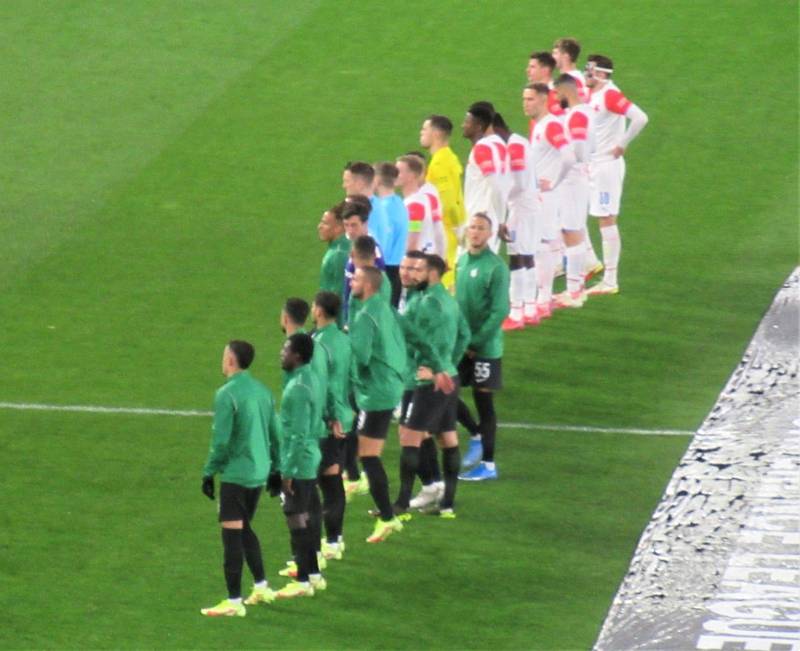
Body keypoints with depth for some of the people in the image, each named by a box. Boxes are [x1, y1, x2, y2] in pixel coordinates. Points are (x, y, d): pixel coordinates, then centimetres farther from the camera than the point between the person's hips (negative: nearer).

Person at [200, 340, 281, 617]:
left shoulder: (227, 394, -14)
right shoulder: (262, 391, 8)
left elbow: (220, 440, -15)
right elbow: (275, 434, 12)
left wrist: (209, 472, -6)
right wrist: (276, 468, 20)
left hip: (235, 474, -8)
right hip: (259, 473, 8)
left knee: (232, 534, -3)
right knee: (244, 528, 22)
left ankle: (234, 602, -3)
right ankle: (261, 587, 25)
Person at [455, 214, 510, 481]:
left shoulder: (496, 267, -14)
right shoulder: (462, 261, 7)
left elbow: (499, 311, -17)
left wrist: (475, 341, -16)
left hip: (485, 347, -7)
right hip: (461, 345, 7)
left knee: (483, 401, 0)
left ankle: (488, 464, 9)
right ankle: (476, 435, 29)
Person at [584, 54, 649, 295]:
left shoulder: (610, 95, -17)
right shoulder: (592, 96, 11)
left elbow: (640, 117, -28)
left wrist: (622, 145, -19)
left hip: (607, 165, -9)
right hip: (591, 165, 9)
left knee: (607, 220, -5)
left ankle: (610, 280, 0)